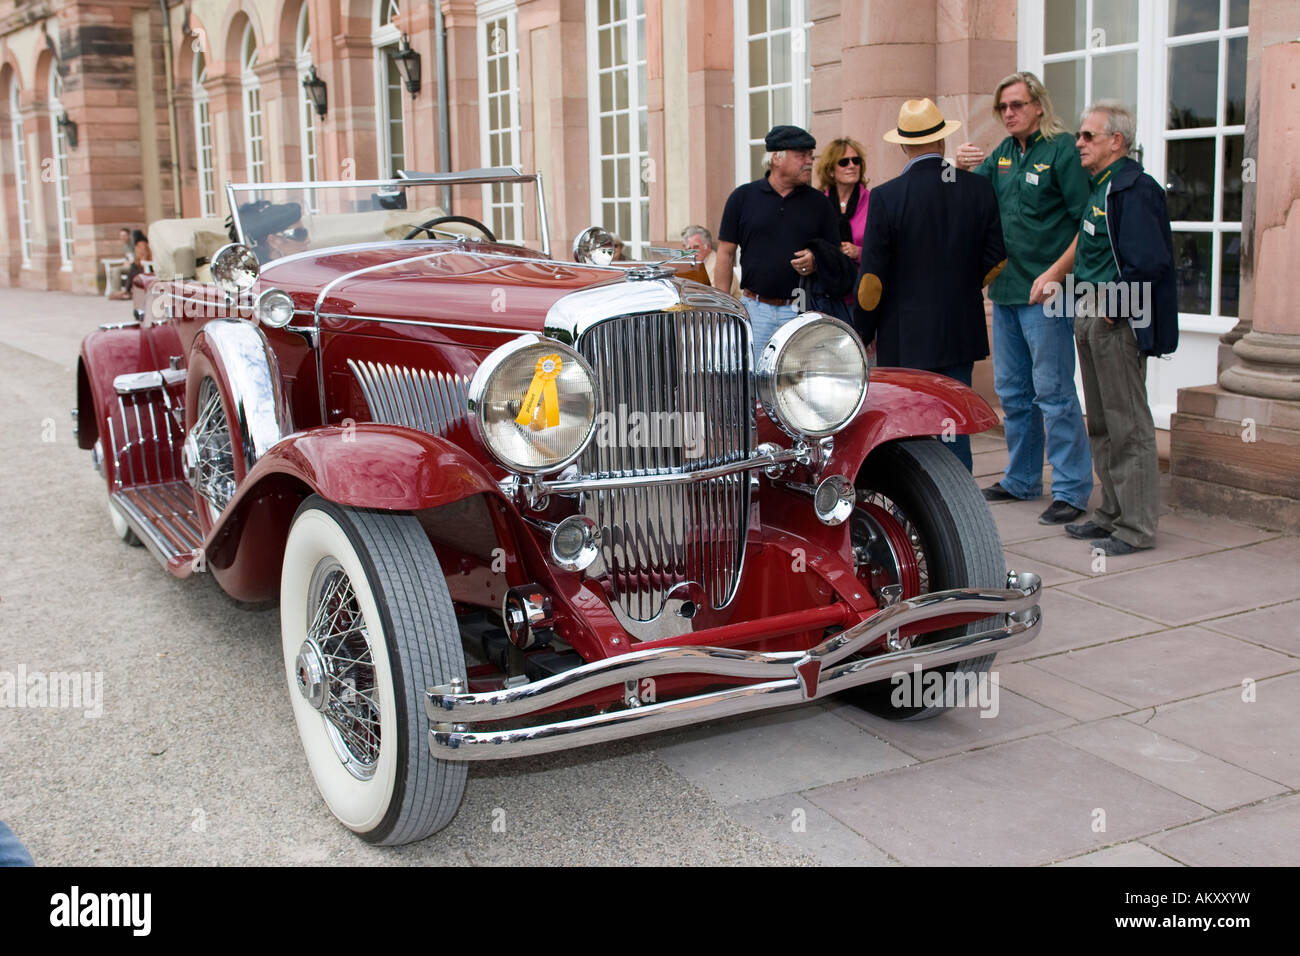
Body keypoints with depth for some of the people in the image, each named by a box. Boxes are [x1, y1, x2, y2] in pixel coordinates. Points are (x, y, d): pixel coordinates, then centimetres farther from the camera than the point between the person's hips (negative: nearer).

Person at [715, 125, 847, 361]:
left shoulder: (818, 202, 10)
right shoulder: (743, 197, 5)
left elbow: (836, 257, 14)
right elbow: (726, 254, 5)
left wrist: (817, 262, -10)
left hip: (802, 313, 1)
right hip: (755, 310, -1)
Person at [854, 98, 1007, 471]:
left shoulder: (886, 197, -11)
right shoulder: (980, 189, 0)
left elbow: (872, 278, -10)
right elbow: (997, 259, 7)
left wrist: (862, 334, 3)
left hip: (906, 339, -4)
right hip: (962, 331, 4)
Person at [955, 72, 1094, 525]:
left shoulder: (1061, 150, -8)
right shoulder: (1001, 154, 14)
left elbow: (1088, 222, -12)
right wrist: (962, 167, -8)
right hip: (1005, 290, 8)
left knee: (1053, 391, -6)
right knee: (1012, 391, 15)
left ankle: (1072, 489, 2)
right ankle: (1022, 478, 27)